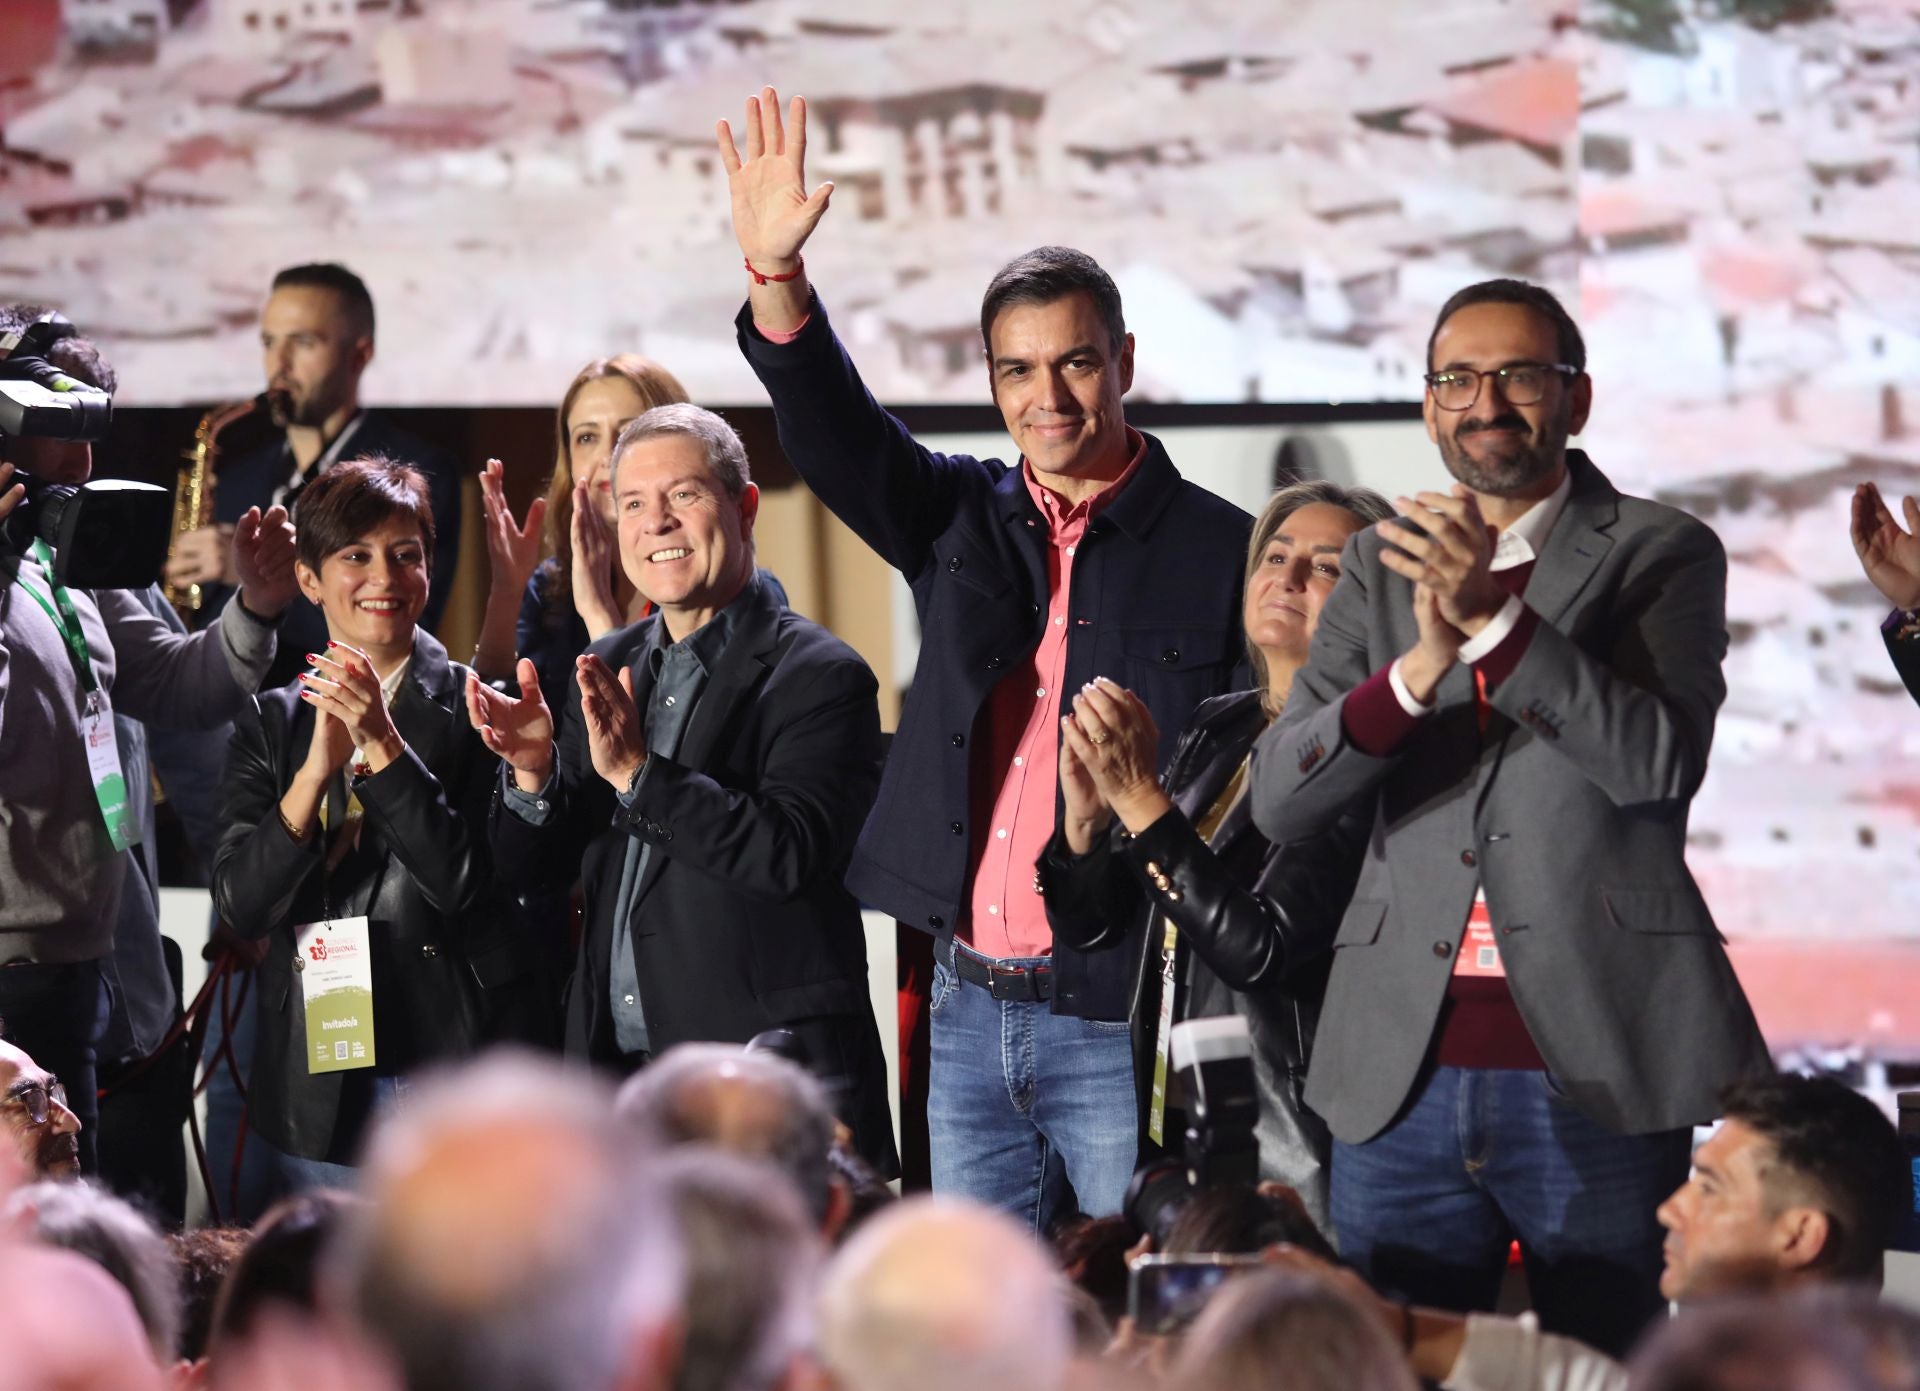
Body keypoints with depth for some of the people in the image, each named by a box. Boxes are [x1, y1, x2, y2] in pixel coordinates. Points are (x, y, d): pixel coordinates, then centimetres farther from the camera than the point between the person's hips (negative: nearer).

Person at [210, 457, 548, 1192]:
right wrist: (317, 767, -15)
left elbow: (468, 884, -10)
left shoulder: (472, 709, -1)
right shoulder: (272, 724, 9)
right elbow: (240, 905, -1)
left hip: (459, 1058, -3)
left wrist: (384, 746, -18)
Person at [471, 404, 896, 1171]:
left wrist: (638, 772, -23)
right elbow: (529, 869, 13)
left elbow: (793, 852, -20)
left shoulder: (819, 675, -6)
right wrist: (534, 772, -8)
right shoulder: (607, 670, 14)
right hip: (615, 1072, 6)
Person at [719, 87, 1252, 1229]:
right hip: (970, 1016, 5)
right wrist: (776, 278, -19)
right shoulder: (962, 520, 12)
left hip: (1121, 1019, -5)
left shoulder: (1222, 551, -2)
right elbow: (837, 436, -4)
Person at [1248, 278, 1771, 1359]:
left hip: (1595, 1069, -3)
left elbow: (1661, 761, -12)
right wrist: (1419, 668, -16)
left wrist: (1499, 620, -23)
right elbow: (1281, 800, 2)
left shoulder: (1663, 556, 4)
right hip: (1404, 1076, 3)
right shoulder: (1382, 567, 13)